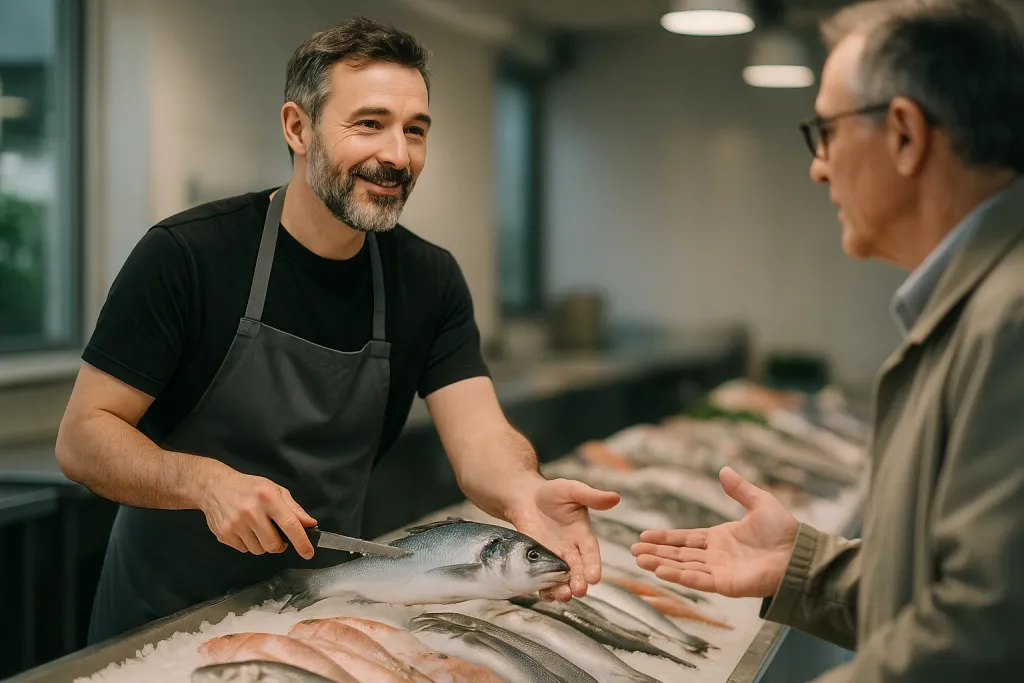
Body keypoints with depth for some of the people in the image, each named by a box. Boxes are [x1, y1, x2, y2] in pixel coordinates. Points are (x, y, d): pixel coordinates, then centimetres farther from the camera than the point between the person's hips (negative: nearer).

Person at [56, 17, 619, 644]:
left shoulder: (430, 280, -4)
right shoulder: (187, 254, -18)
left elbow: (479, 435, -15)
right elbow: (82, 437, -17)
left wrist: (523, 492, -38)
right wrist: (206, 481, -35)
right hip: (166, 613, -4)